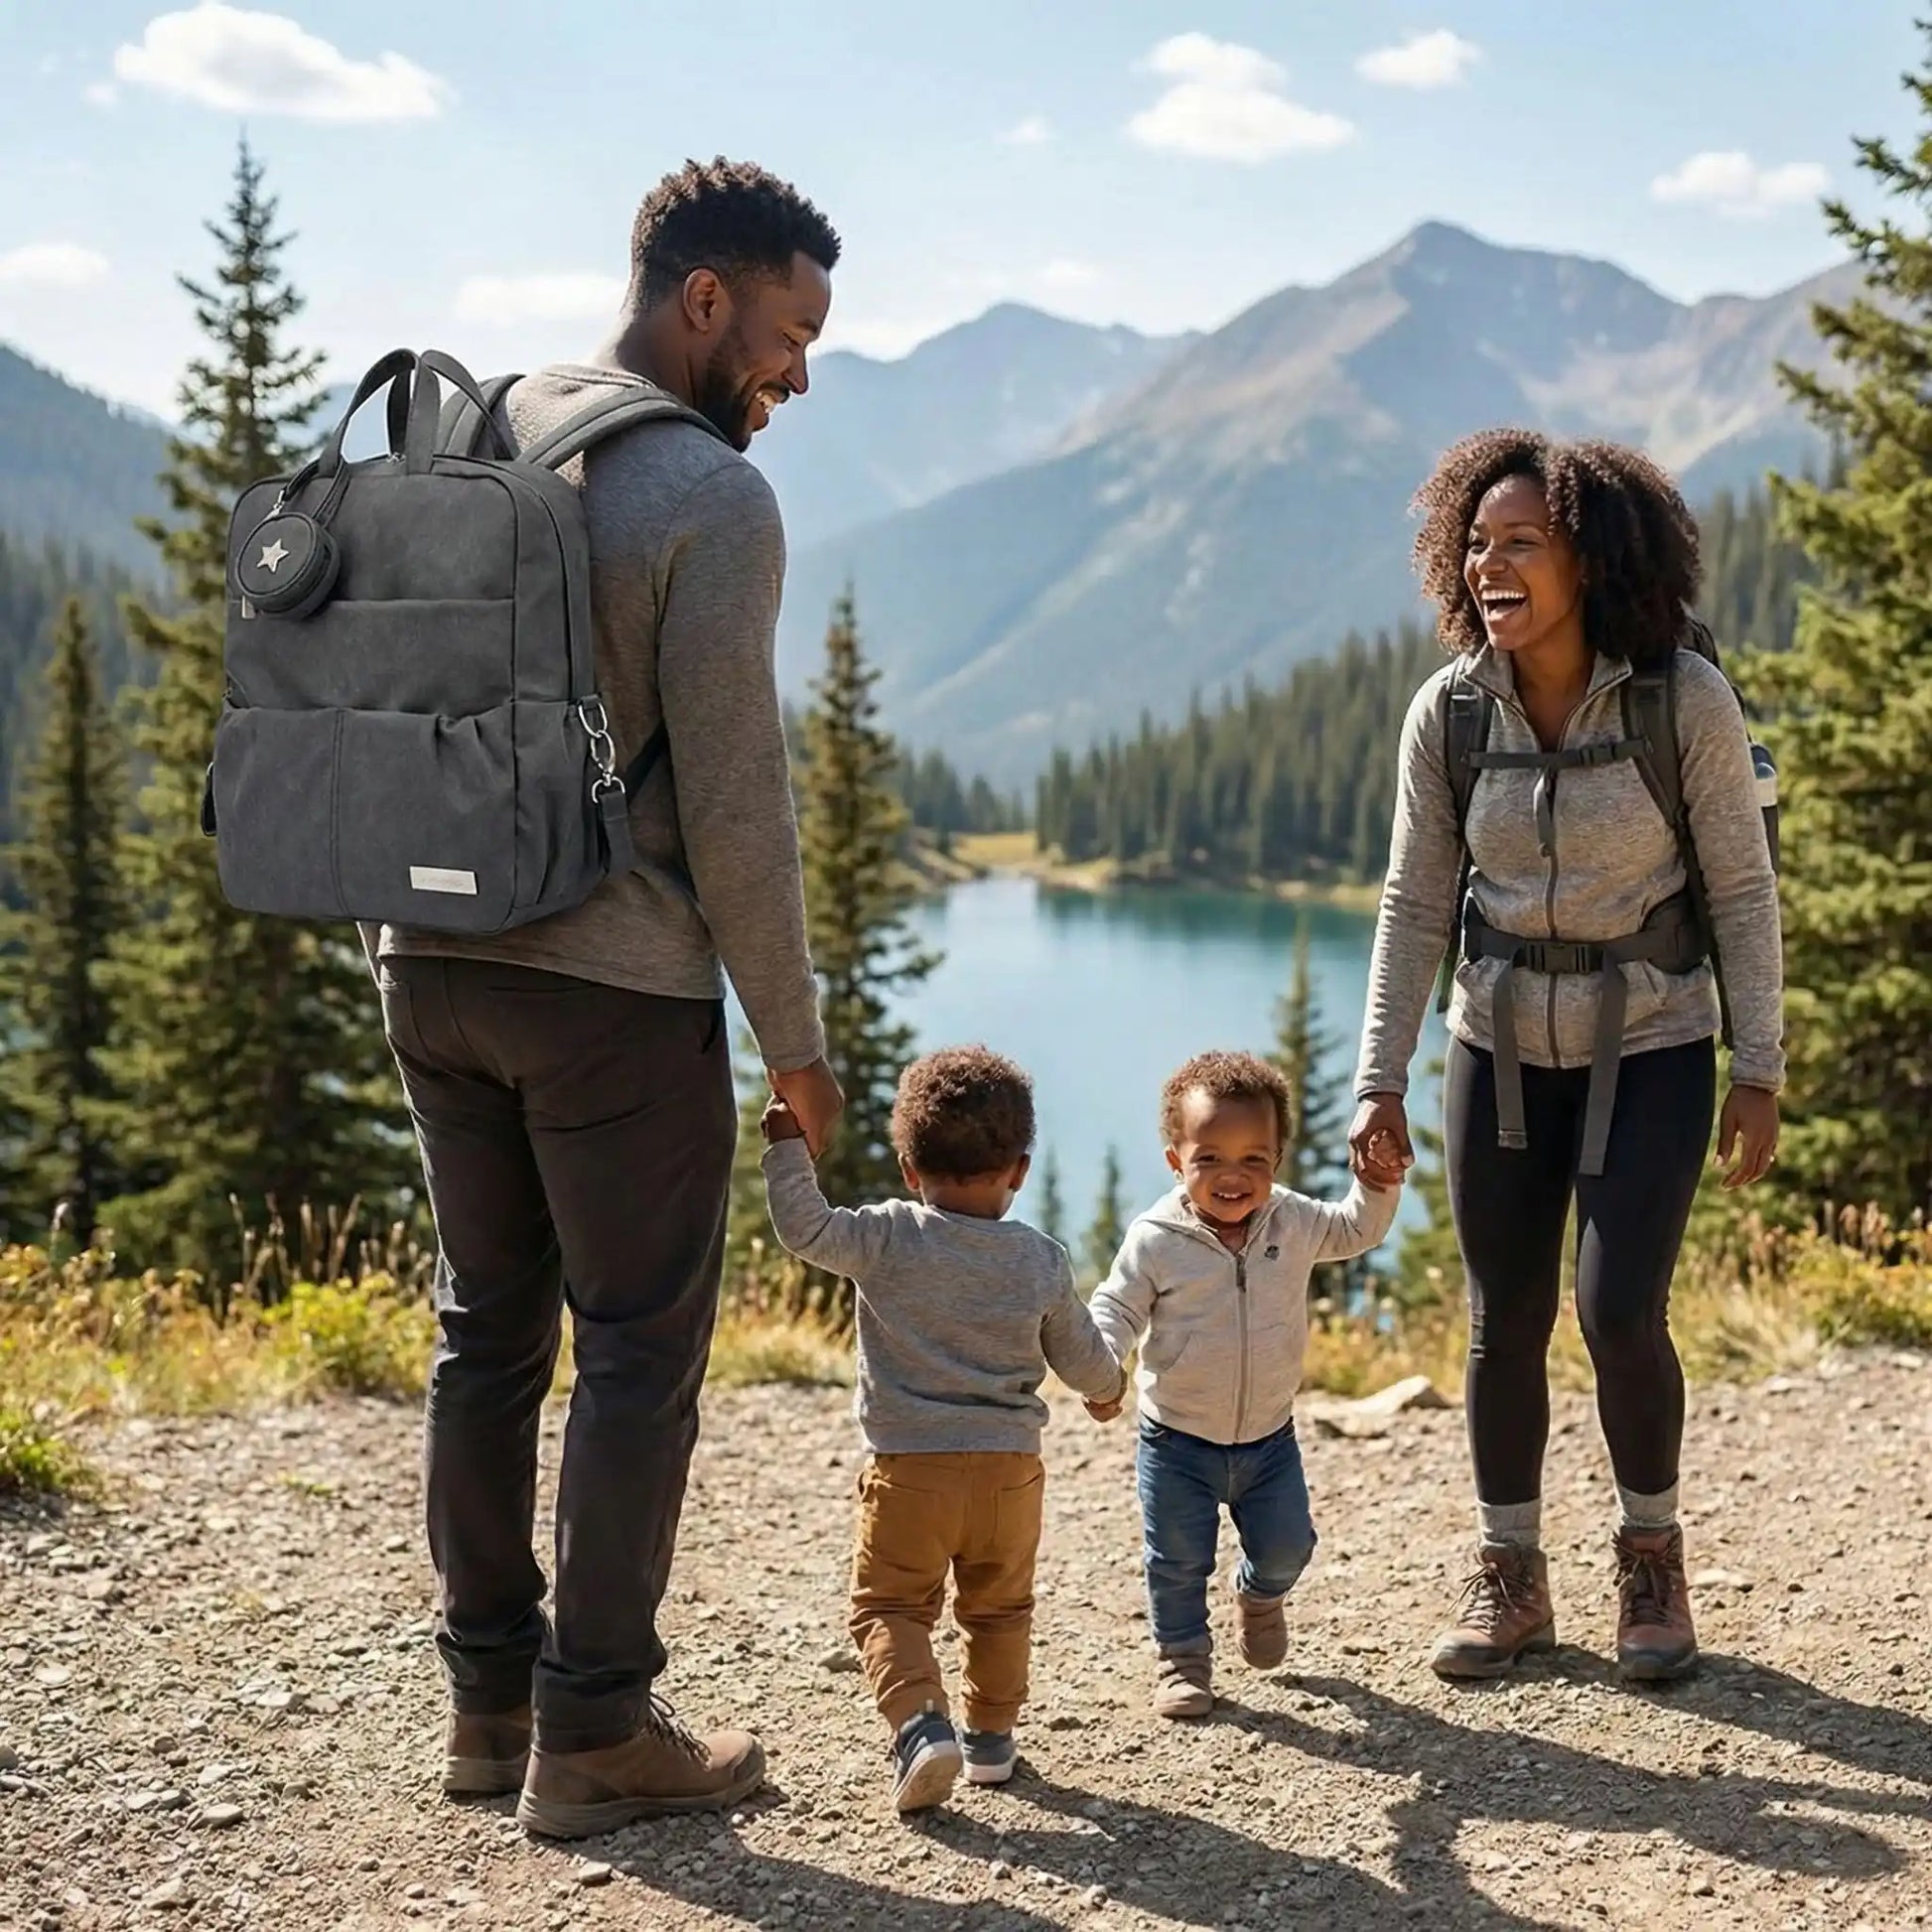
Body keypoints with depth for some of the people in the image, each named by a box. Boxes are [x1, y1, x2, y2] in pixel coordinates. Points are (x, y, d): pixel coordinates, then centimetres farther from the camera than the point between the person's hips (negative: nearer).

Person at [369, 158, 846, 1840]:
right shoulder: (713, 499, -12)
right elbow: (733, 797, -14)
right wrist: (796, 1038, -5)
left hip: (432, 962, 7)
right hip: (613, 989, -7)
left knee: (487, 1331, 15)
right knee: (639, 1353, 3)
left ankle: (487, 1696, 23)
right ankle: (594, 1731, 10)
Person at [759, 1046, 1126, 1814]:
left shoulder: (888, 1239, -10)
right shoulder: (1043, 1262, 0)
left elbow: (804, 1229, -11)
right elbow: (1082, 1359, 10)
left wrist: (788, 1147, -3)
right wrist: (1110, 1384, 32)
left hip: (907, 1469, -3)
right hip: (1009, 1468, 3)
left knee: (889, 1606, 5)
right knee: (998, 1608, 21)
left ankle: (920, 1722, -15)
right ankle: (992, 1733, 28)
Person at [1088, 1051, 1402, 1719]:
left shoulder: (1292, 1222, -5)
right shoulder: (1155, 1239, -16)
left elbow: (1355, 1231, 11)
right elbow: (1117, 1308, -12)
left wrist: (1378, 1185, -7)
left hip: (1268, 1435, 3)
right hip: (1178, 1439, -3)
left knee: (1286, 1544, 9)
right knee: (1178, 1559, 3)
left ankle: (1260, 1597, 43)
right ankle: (1182, 1655, 25)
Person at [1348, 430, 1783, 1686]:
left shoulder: (1686, 698, -16)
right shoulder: (1449, 712, -9)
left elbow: (1742, 887, -8)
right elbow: (1416, 903, -3)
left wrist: (1760, 1068, -8)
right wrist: (1380, 1081, -5)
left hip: (1650, 1049, -3)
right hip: (1503, 1048, 3)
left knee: (1620, 1315, -11)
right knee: (1505, 1325, 6)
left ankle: (1653, 1556, 17)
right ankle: (1511, 1582, 24)